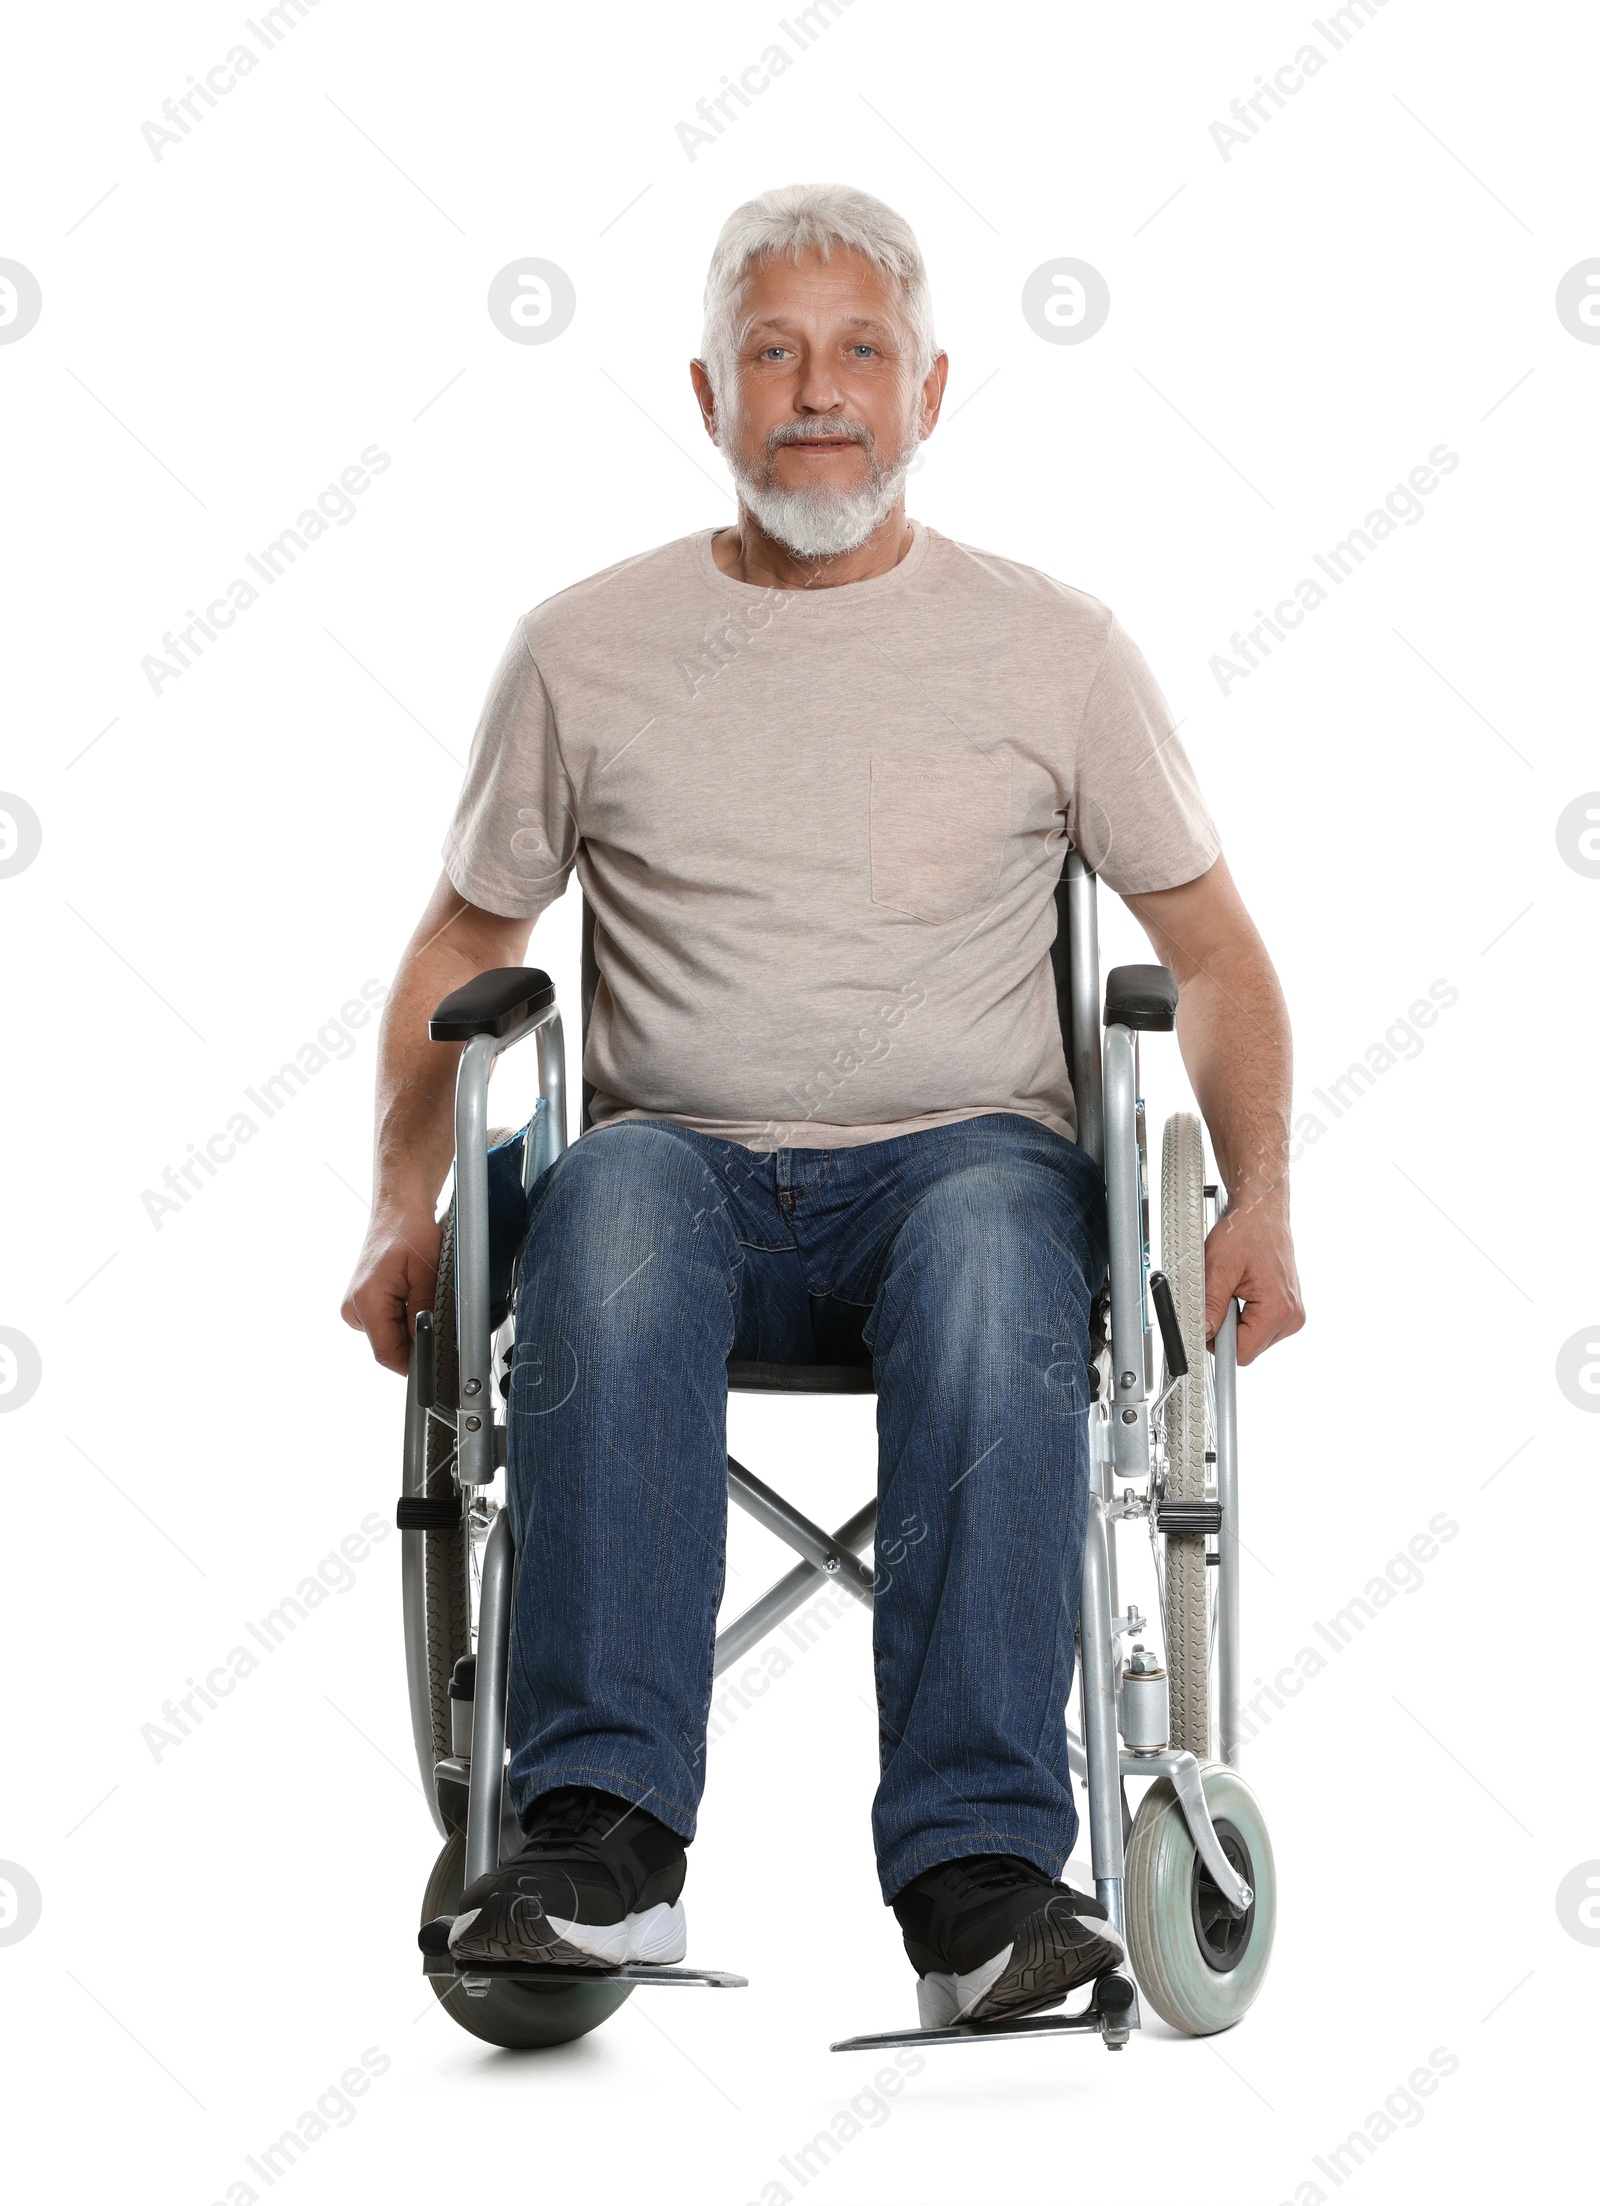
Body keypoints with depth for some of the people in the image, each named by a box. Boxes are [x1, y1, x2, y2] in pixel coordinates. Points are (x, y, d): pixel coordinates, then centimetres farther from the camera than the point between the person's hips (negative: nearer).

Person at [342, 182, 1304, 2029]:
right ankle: (601, 1841, -41)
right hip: (690, 1160, 1)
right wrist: (403, 1208, 4)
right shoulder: (585, 650, 11)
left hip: (960, 1155, 0)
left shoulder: (1053, 648, 9)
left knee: (992, 1240, -38)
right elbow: (464, 940, 18)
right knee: (610, 1199, -36)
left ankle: (979, 1862, -41)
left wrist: (1257, 1196, -3)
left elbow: (1211, 946, 13)